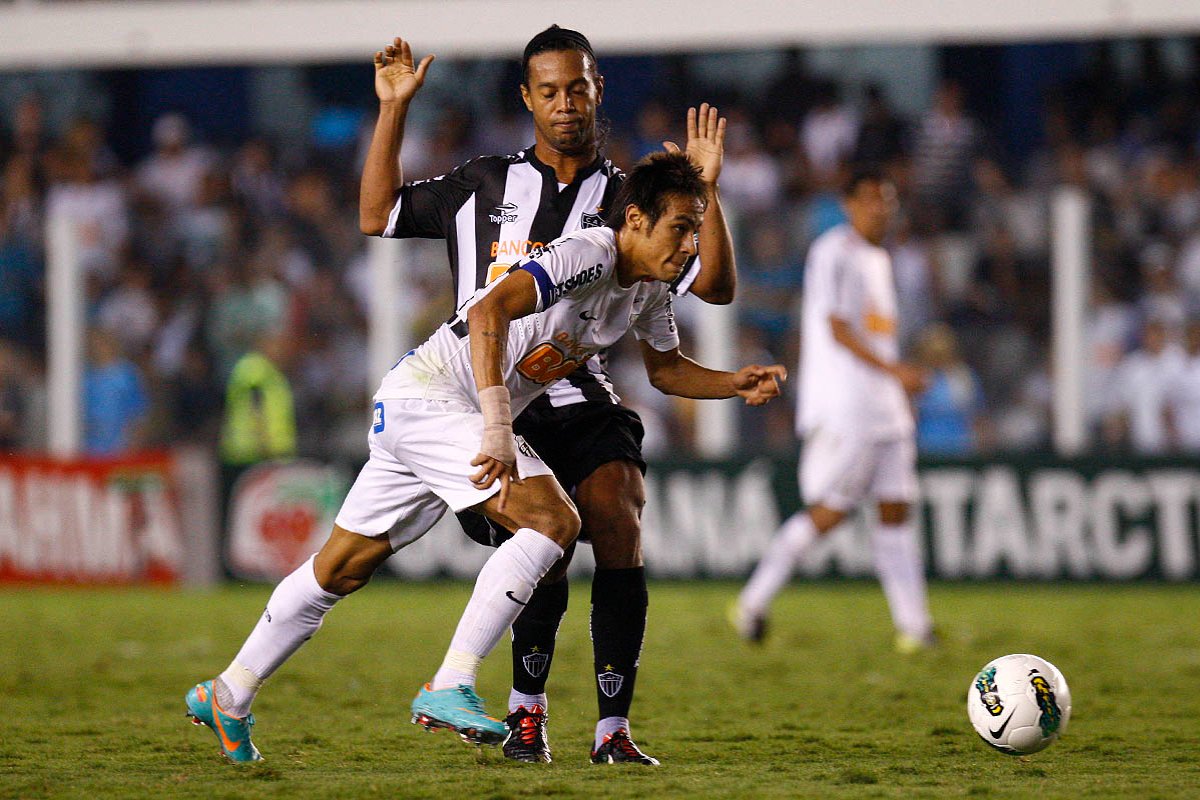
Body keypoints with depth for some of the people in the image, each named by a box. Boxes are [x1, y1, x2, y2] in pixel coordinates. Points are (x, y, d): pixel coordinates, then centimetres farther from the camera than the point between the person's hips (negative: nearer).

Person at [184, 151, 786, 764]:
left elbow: (666, 370, 26)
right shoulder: (589, 255, -22)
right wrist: (498, 430, -41)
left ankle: (227, 697, 27)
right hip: (426, 393, -9)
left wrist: (737, 385, 8)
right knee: (554, 521, -22)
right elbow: (487, 311, -35)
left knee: (343, 568, 16)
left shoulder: (650, 287, 8)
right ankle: (449, 689, -22)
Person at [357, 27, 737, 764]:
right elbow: (378, 218, 21)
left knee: (619, 522, -23)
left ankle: (613, 729, -16)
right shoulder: (482, 186, 14)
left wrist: (705, 190, -11)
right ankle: (527, 710, 2)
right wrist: (393, 111, 15)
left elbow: (716, 288, 2)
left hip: (583, 404, 1)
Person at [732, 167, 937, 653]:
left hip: (885, 409, 9)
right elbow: (837, 329, -16)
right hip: (844, 409, -9)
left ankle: (914, 627, -2)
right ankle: (754, 601, 4)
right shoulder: (833, 253, -8)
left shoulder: (877, 259, 20)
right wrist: (892, 370, -22)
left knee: (896, 511, 2)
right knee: (830, 512, -8)